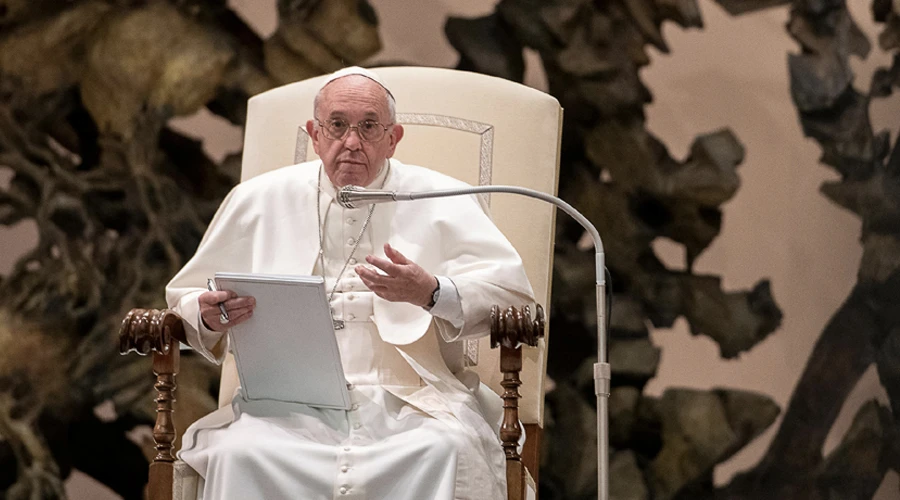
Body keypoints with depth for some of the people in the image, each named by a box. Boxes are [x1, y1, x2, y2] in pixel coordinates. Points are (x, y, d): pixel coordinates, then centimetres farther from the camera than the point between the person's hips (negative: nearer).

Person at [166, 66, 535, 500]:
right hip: (288, 406, 1)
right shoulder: (258, 200, 18)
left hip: (408, 403, -1)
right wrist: (209, 316, -3)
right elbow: (186, 297, 22)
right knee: (240, 455, -32)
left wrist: (432, 293, -16)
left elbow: (511, 289, 3)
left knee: (446, 451, -34)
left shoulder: (439, 200, 13)